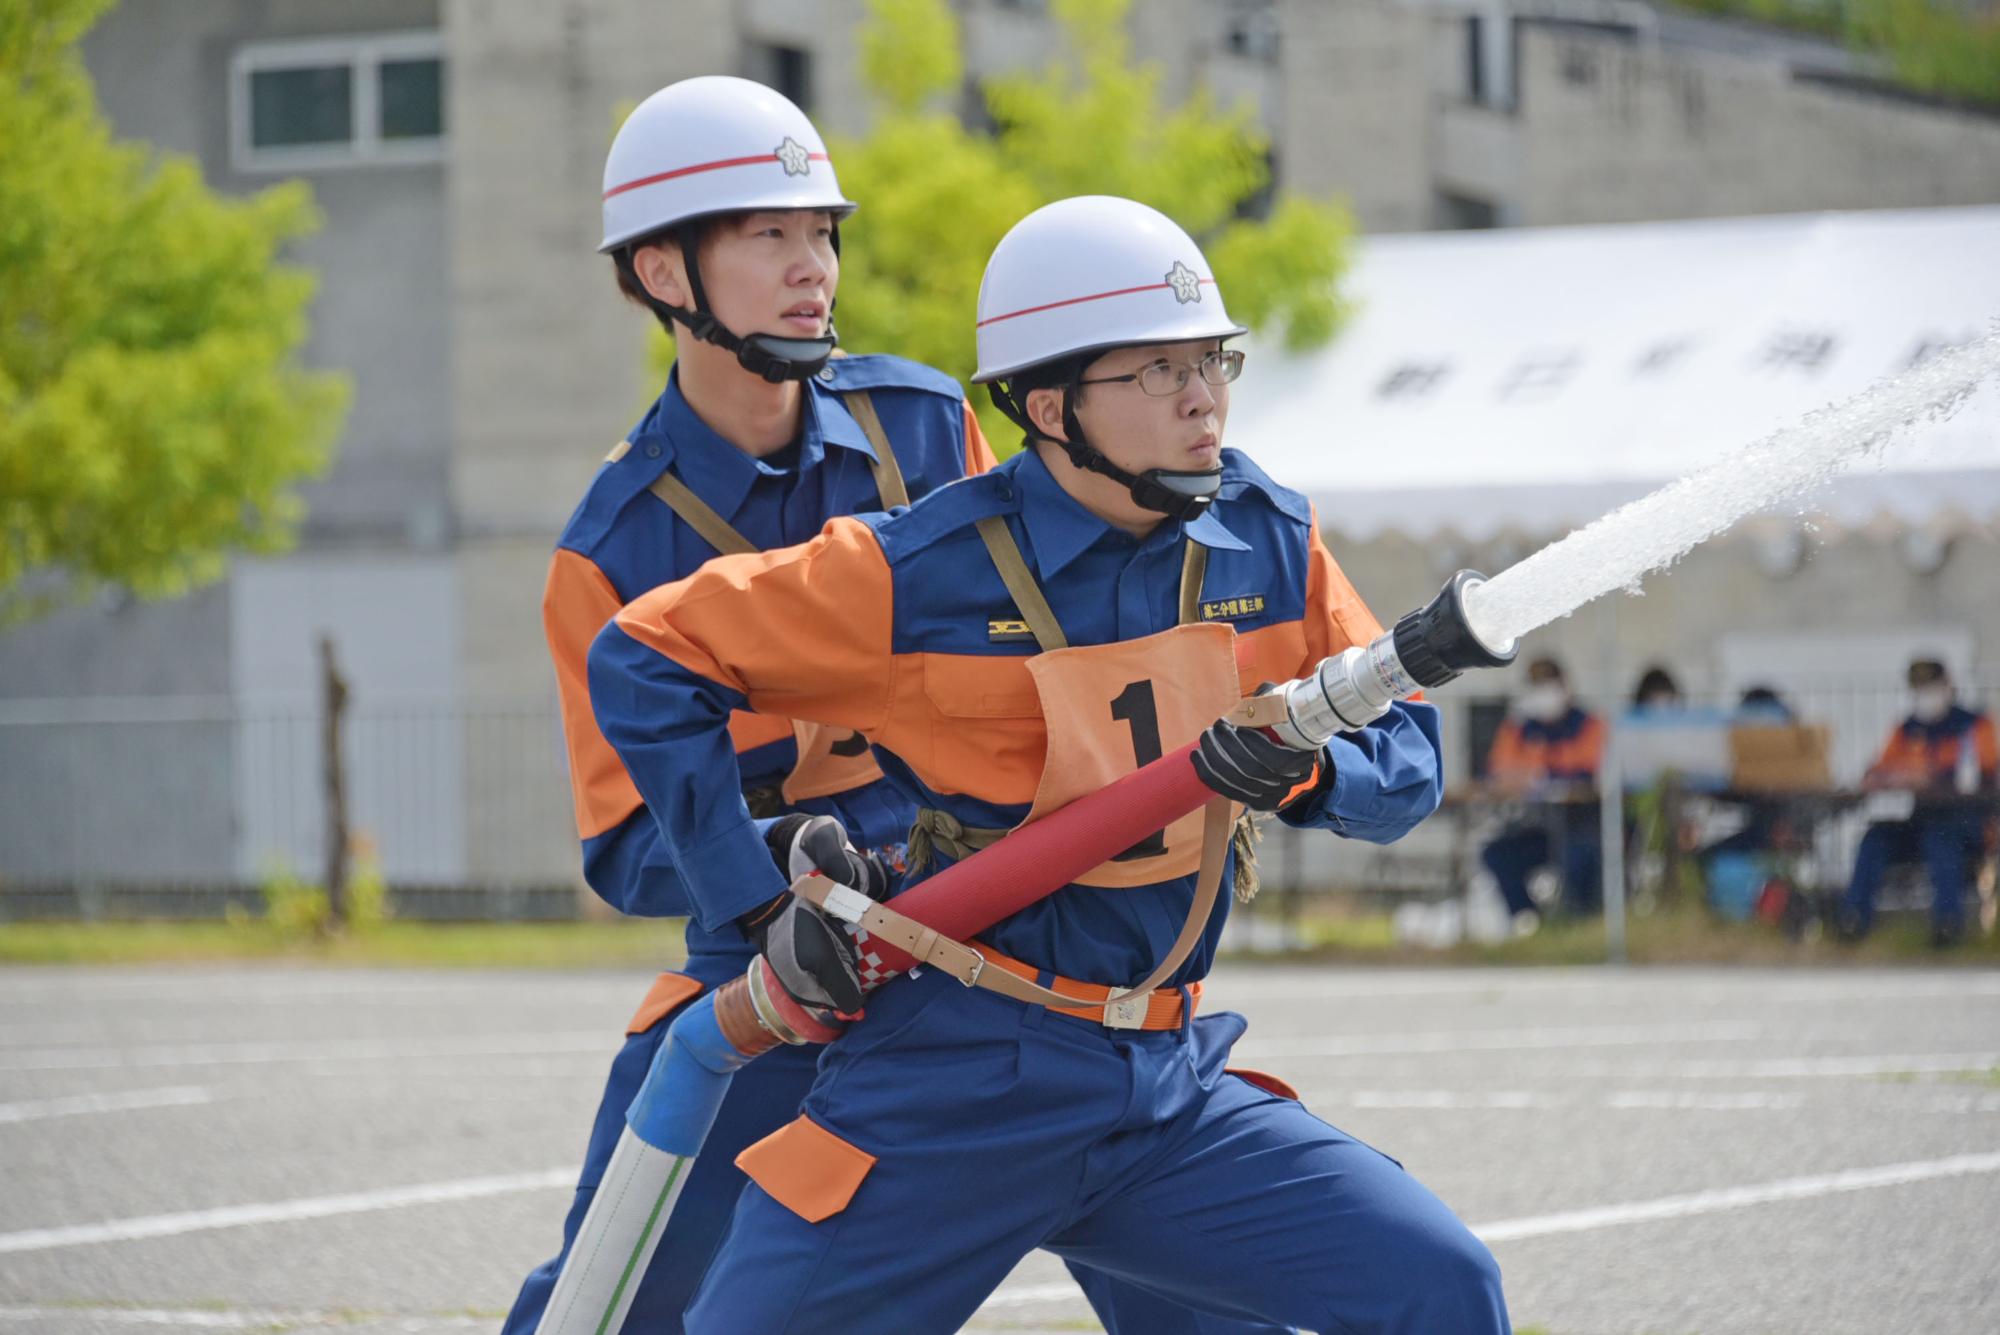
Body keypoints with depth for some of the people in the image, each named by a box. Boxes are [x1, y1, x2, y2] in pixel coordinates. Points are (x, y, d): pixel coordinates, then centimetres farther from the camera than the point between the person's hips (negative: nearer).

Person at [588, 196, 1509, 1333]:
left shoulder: (1271, 542, 2)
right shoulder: (918, 571, -11)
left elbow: (1406, 758, 6)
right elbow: (645, 658, -4)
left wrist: (1303, 772, -17)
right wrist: (764, 904, -7)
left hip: (1172, 1089, 4)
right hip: (960, 1091, -4)